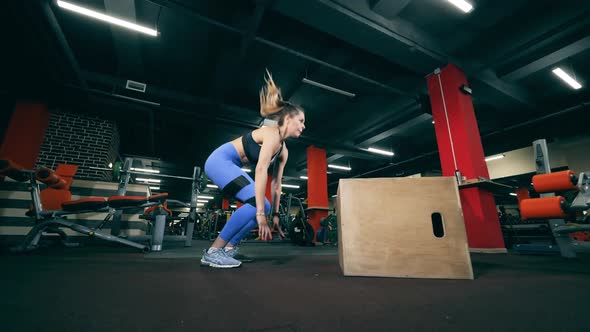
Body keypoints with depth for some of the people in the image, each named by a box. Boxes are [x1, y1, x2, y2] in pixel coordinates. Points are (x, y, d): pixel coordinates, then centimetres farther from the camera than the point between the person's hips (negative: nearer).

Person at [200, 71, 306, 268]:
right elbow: (261, 170, -30)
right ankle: (213, 252, -14)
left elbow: (276, 184, 11)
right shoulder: (272, 133, -19)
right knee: (257, 204, -23)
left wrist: (275, 213, 10)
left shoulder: (284, 151, 8)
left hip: (231, 167, 10)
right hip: (220, 161, -10)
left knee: (264, 207, 5)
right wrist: (261, 213, -31)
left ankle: (229, 248, 12)